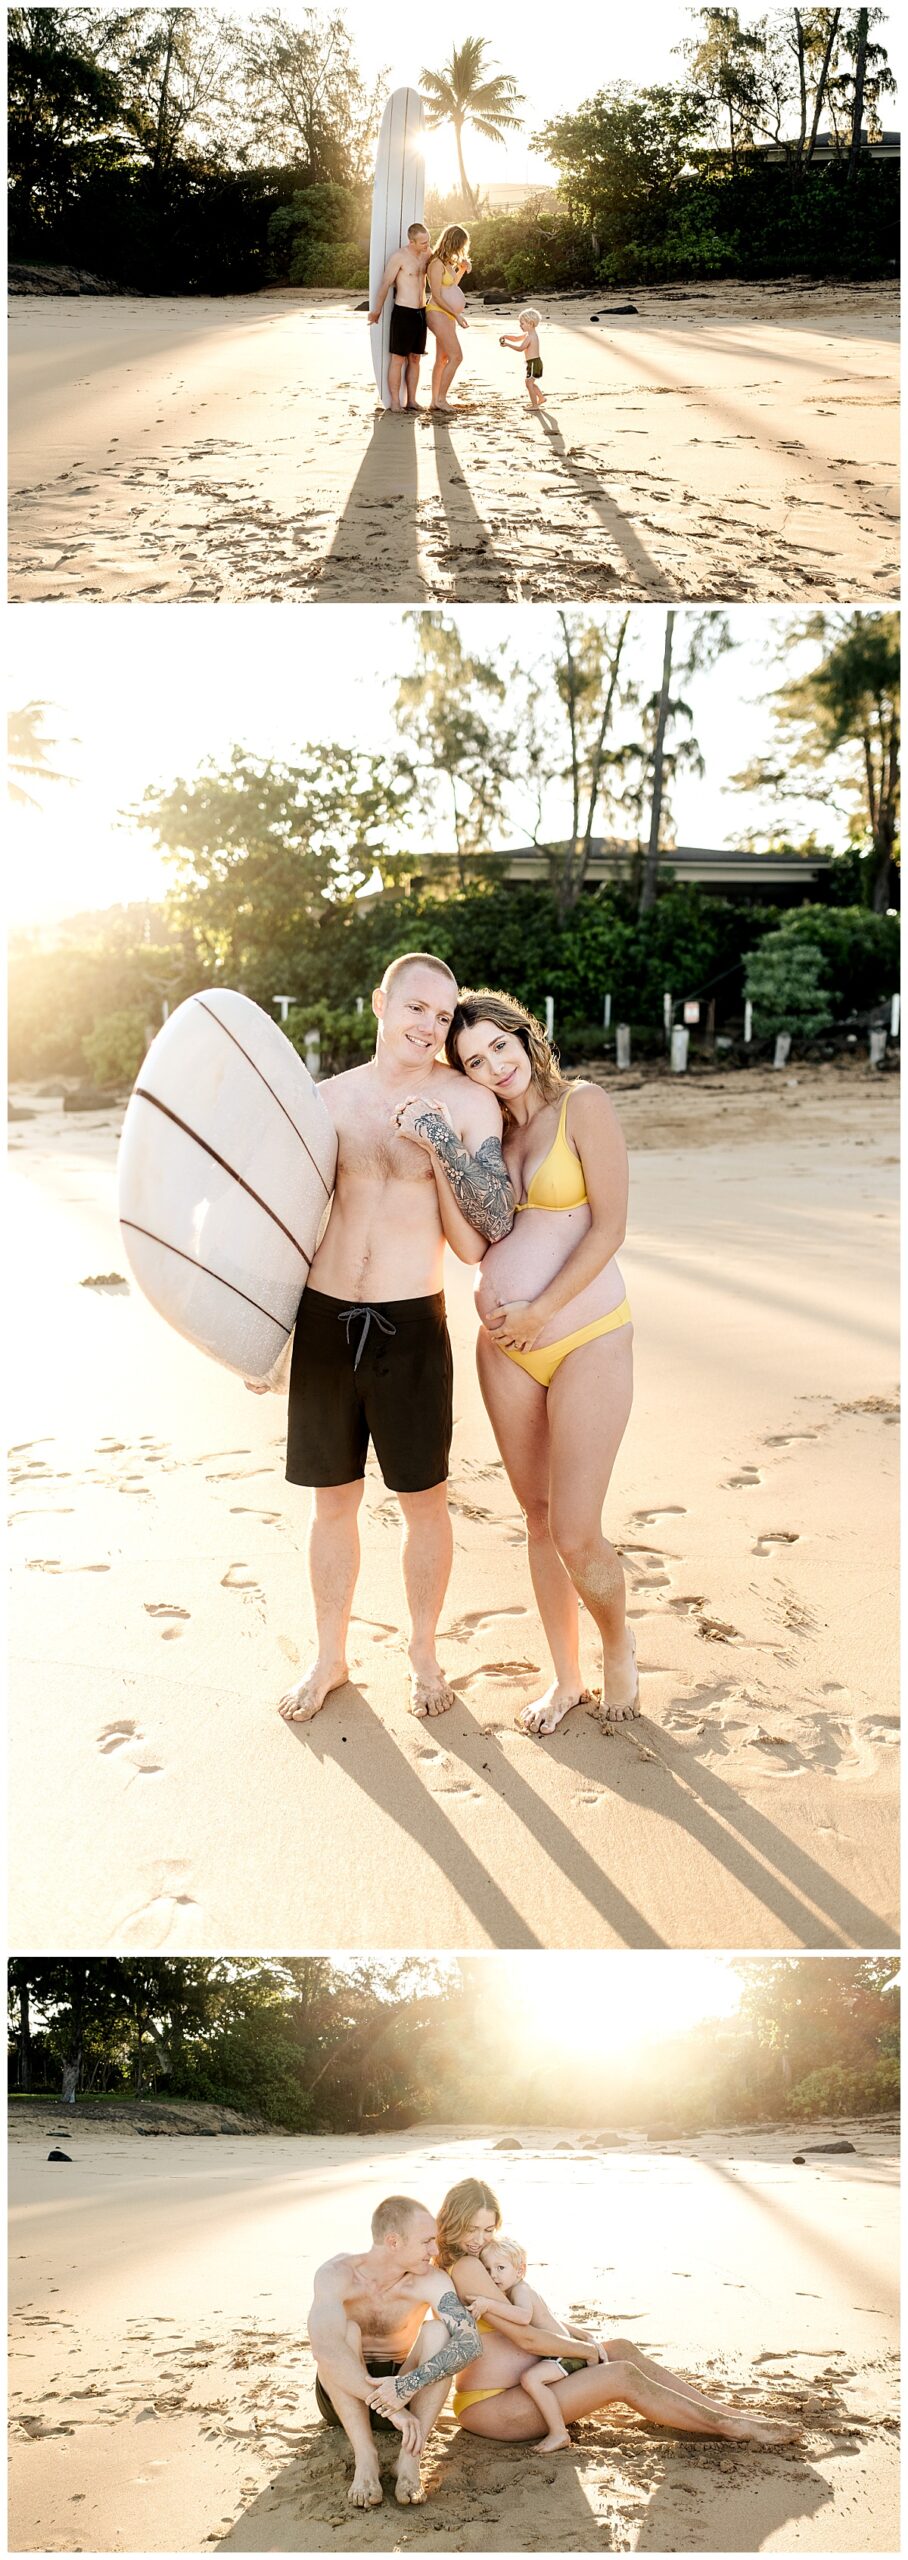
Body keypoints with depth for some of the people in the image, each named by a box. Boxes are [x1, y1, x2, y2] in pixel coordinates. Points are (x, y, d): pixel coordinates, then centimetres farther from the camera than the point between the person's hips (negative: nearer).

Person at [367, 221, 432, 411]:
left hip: (421, 313, 6)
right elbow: (385, 285, -6)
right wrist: (377, 311, 1)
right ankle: (395, 403, 0)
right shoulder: (399, 256, -13)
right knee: (398, 359, -2)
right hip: (403, 312, -6)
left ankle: (411, 401, 14)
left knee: (415, 359, 9)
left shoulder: (426, 254, 7)